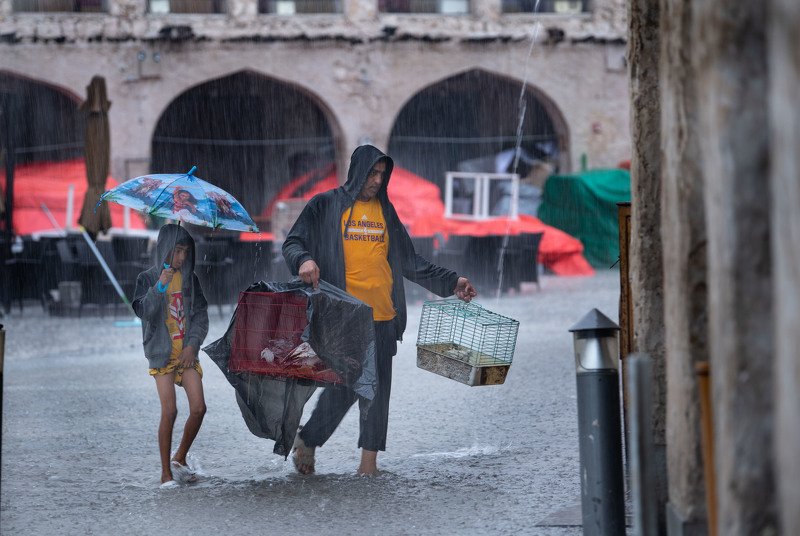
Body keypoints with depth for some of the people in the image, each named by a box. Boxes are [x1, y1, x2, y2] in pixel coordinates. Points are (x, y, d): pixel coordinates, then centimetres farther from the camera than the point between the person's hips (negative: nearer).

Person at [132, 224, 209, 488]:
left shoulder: (189, 278, 10)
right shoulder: (148, 278, 1)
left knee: (199, 408, -7)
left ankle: (180, 459, 13)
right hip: (162, 354, -3)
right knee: (169, 410, -11)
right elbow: (144, 311, -13)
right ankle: (166, 472, -3)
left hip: (187, 353, 3)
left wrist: (193, 344, -7)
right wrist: (160, 286, -26)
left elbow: (201, 314, 7)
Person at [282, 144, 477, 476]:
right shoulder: (326, 206, 5)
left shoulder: (385, 211, 18)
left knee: (378, 389, 2)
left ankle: (369, 461, 9)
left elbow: (410, 263, 22)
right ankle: (307, 441, 11)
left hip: (382, 315, 5)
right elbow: (292, 243, 1)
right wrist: (304, 260, -21)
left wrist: (451, 282, 18)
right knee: (343, 387, -11)